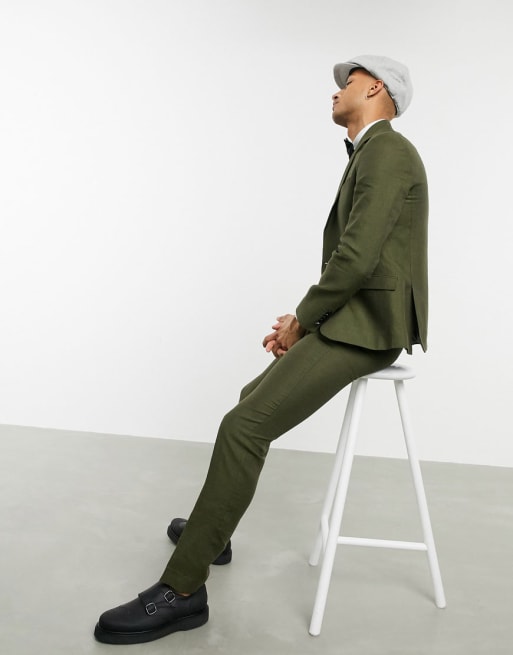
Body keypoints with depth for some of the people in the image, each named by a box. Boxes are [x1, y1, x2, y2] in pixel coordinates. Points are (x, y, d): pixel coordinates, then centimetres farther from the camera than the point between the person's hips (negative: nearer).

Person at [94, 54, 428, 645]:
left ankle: (181, 589, -11)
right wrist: (303, 320, 8)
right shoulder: (369, 159, 21)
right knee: (254, 401, 19)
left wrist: (300, 322, -9)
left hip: (363, 328, -11)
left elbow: (356, 259, -21)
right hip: (349, 321, 11)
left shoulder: (387, 152, -10)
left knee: (243, 426, -20)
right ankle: (213, 527, 33)